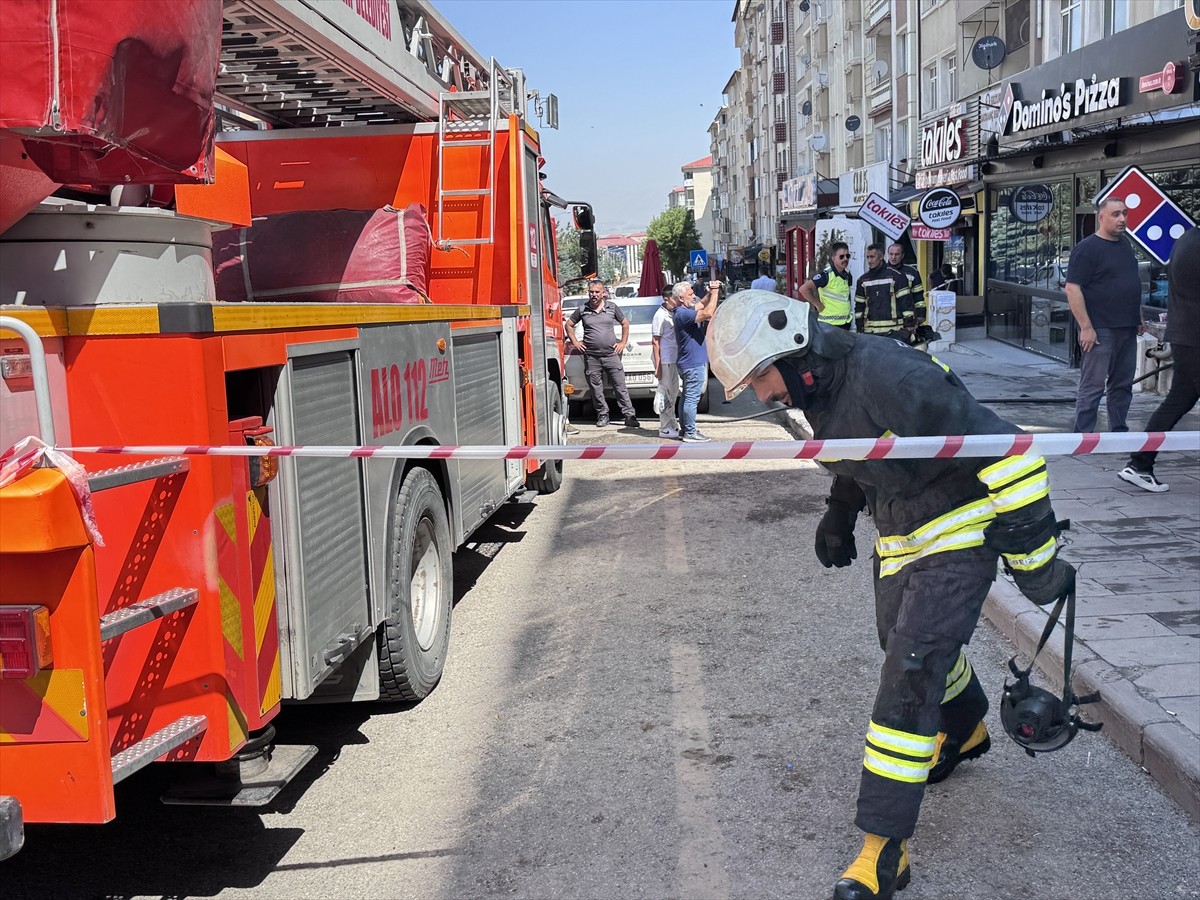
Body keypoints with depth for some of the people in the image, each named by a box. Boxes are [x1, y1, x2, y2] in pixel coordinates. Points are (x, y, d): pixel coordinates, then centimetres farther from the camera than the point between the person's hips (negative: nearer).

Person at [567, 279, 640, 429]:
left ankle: (630, 416, 0)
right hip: (591, 357, 1)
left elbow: (625, 323, 17)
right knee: (596, 389, 5)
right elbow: (569, 325, 16)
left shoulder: (612, 307, 4)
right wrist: (575, 342, 8)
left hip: (611, 354, -1)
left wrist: (623, 343, 10)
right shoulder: (582, 310, 3)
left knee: (620, 386, -2)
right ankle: (602, 415, 18)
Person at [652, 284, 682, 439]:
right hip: (665, 361, -9)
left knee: (673, 393, 16)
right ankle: (665, 429, 4)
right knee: (666, 394, -3)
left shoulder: (673, 314, 11)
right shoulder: (660, 315, -14)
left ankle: (672, 424, 28)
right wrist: (657, 366, -18)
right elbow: (655, 342, -15)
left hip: (674, 360, 9)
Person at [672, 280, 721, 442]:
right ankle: (690, 433, 0)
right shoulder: (682, 313, -21)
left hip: (690, 362, 11)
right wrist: (714, 293, -17)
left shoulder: (685, 310, 10)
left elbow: (701, 305, 25)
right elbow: (708, 313, -30)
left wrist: (710, 292, 7)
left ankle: (685, 429, 25)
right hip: (693, 363, -11)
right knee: (692, 398, -5)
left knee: (687, 397, 17)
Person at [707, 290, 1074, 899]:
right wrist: (839, 511, 23)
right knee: (905, 643, 24)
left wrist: (1033, 557, -24)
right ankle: (965, 733, 56)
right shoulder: (818, 387, -3)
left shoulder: (889, 376, -32)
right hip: (899, 540, 9)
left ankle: (884, 849, -6)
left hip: (959, 536, -9)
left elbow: (1004, 449, -29)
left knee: (910, 673, -13)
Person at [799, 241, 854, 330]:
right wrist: (818, 305, -15)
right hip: (829, 324, -8)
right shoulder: (826, 275, -15)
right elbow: (804, 289, -22)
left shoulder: (848, 276, 9)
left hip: (845, 323, 8)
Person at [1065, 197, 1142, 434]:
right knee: (1093, 386, -5)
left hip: (1127, 329, 8)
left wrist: (1138, 318, 20)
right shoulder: (1087, 248, -10)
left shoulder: (1124, 243, 15)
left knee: (1123, 385, 12)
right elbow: (1073, 289, -16)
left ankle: (1118, 431, 21)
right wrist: (1086, 327, -20)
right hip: (1101, 330, -8)